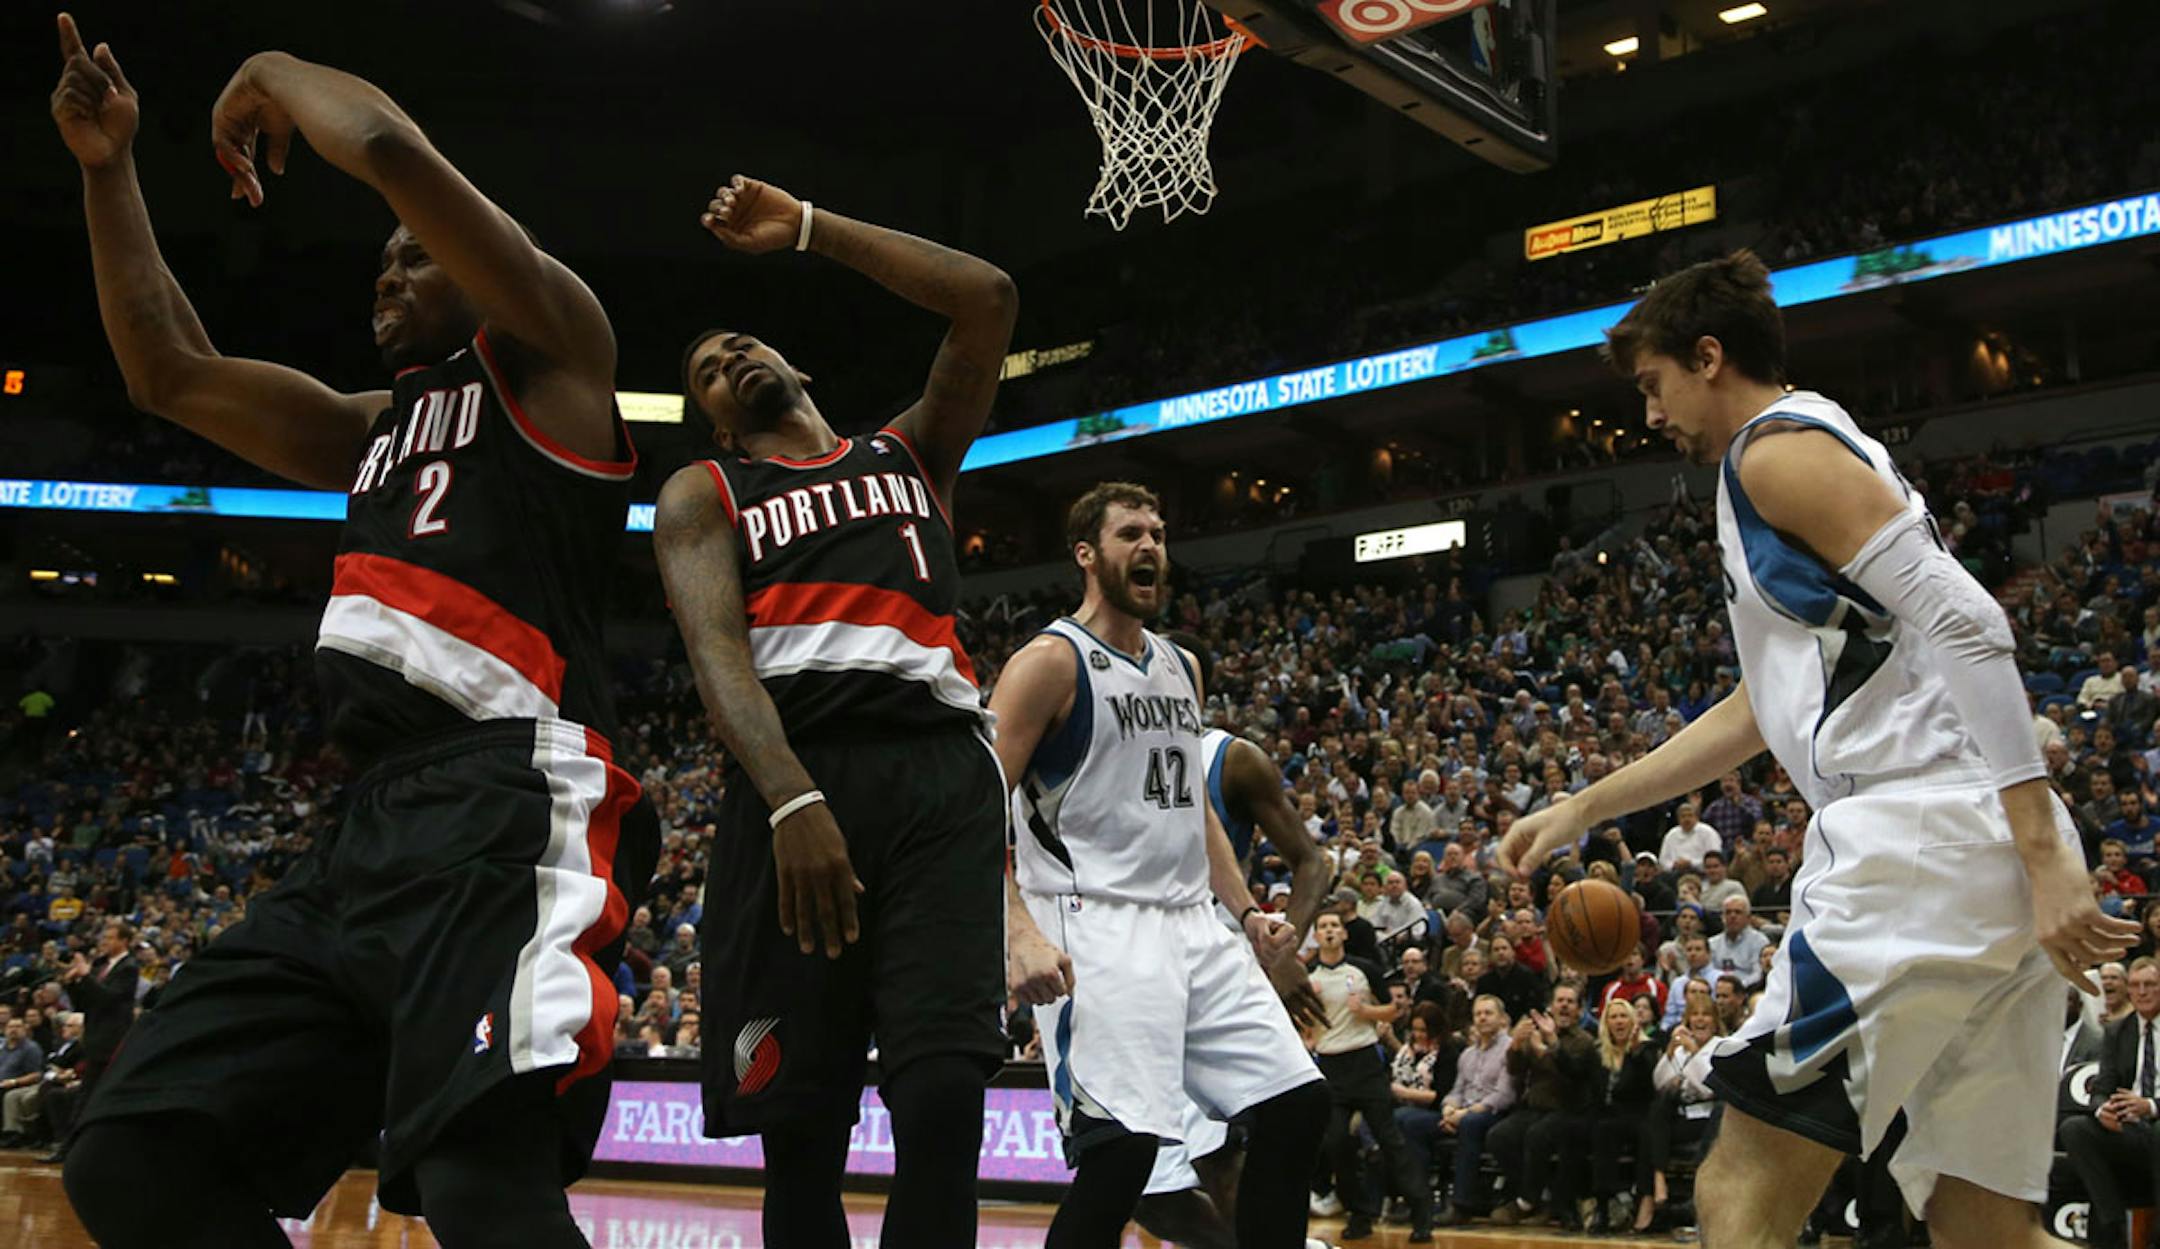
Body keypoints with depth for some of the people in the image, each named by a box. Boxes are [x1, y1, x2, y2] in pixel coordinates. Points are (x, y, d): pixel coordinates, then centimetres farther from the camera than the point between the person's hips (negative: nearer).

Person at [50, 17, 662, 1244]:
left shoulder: (548, 355, 8)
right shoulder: (374, 429, 32)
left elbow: (389, 144, -5)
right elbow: (170, 374, 33)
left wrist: (270, 75, 15)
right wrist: (108, 167, 29)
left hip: (506, 818, -9)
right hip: (375, 825, 9)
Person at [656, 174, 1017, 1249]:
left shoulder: (910, 453, 28)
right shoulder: (703, 496, 20)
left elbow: (988, 299, 13)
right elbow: (716, 652, 0)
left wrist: (807, 227, 18)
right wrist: (791, 798, -20)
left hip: (940, 770, 1)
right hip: (793, 778, 0)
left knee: (943, 1096, -16)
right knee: (799, 1124, -3)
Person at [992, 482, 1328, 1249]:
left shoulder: (1183, 669, 17)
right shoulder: (1051, 662, -7)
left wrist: (1245, 911, 15)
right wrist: (1019, 934, -26)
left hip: (1191, 925, 8)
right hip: (1098, 933, -8)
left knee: (1296, 1106, 5)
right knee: (1121, 1147, -17)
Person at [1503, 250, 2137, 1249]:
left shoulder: (1777, 447, -2)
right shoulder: (1824, 451, 29)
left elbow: (1965, 626, -16)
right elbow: (1761, 713, 35)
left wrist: (2044, 853, -22)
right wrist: (1580, 810, 34)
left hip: (1916, 841, -10)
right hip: (1989, 866, 10)